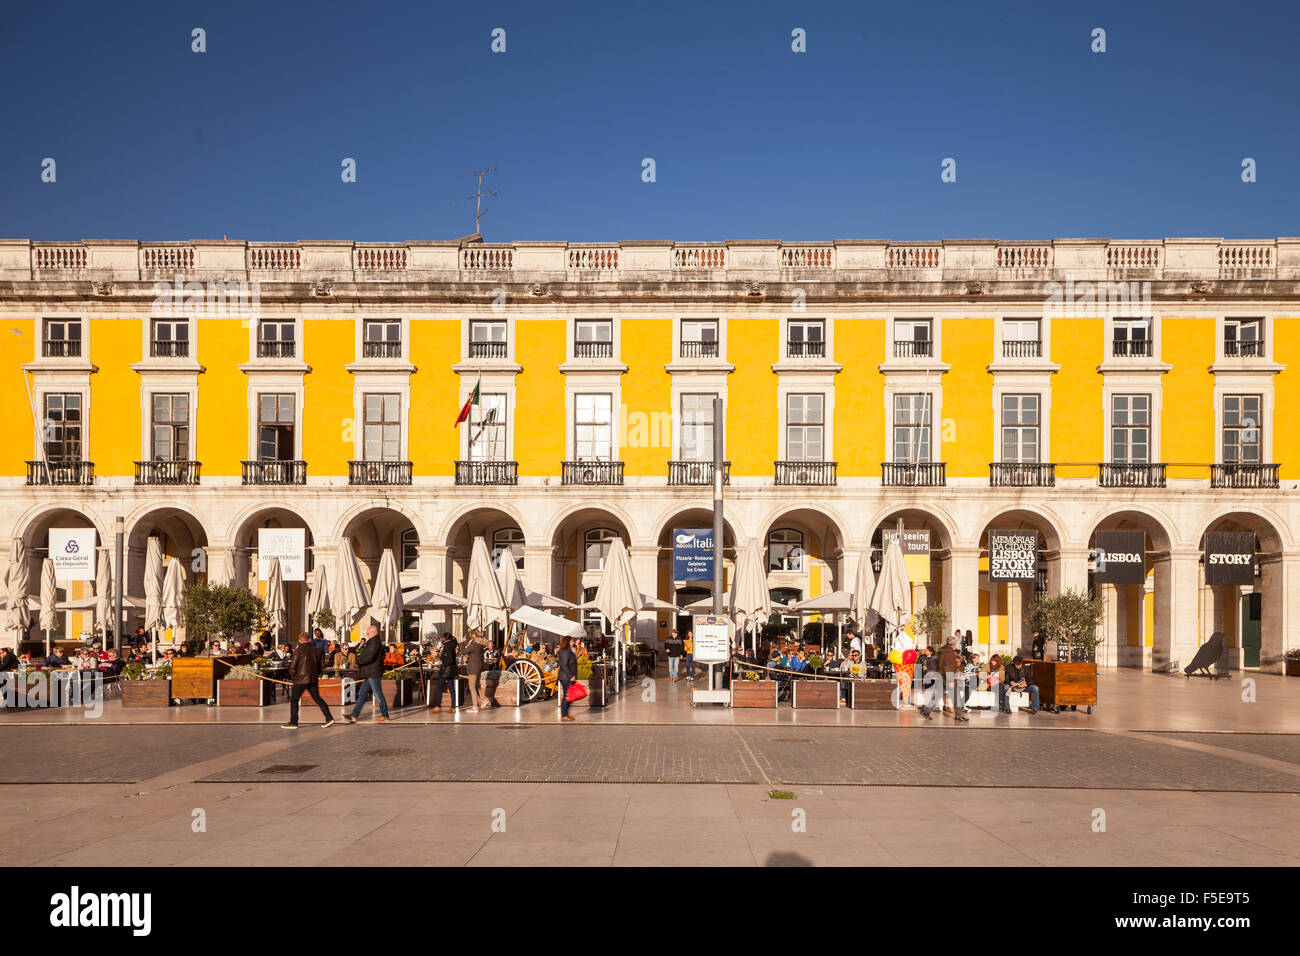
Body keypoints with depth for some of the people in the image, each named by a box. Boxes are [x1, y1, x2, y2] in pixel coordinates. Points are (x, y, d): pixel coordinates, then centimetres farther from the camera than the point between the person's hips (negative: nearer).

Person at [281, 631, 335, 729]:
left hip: (301, 679, -5)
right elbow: (322, 666, 9)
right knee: (317, 698, 13)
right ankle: (329, 718, 8)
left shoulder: (299, 650, -11)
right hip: (313, 680, 5)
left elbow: (293, 666, -12)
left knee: (294, 700, 6)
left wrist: (292, 676, 4)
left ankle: (293, 723, 6)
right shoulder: (317, 650, 5)